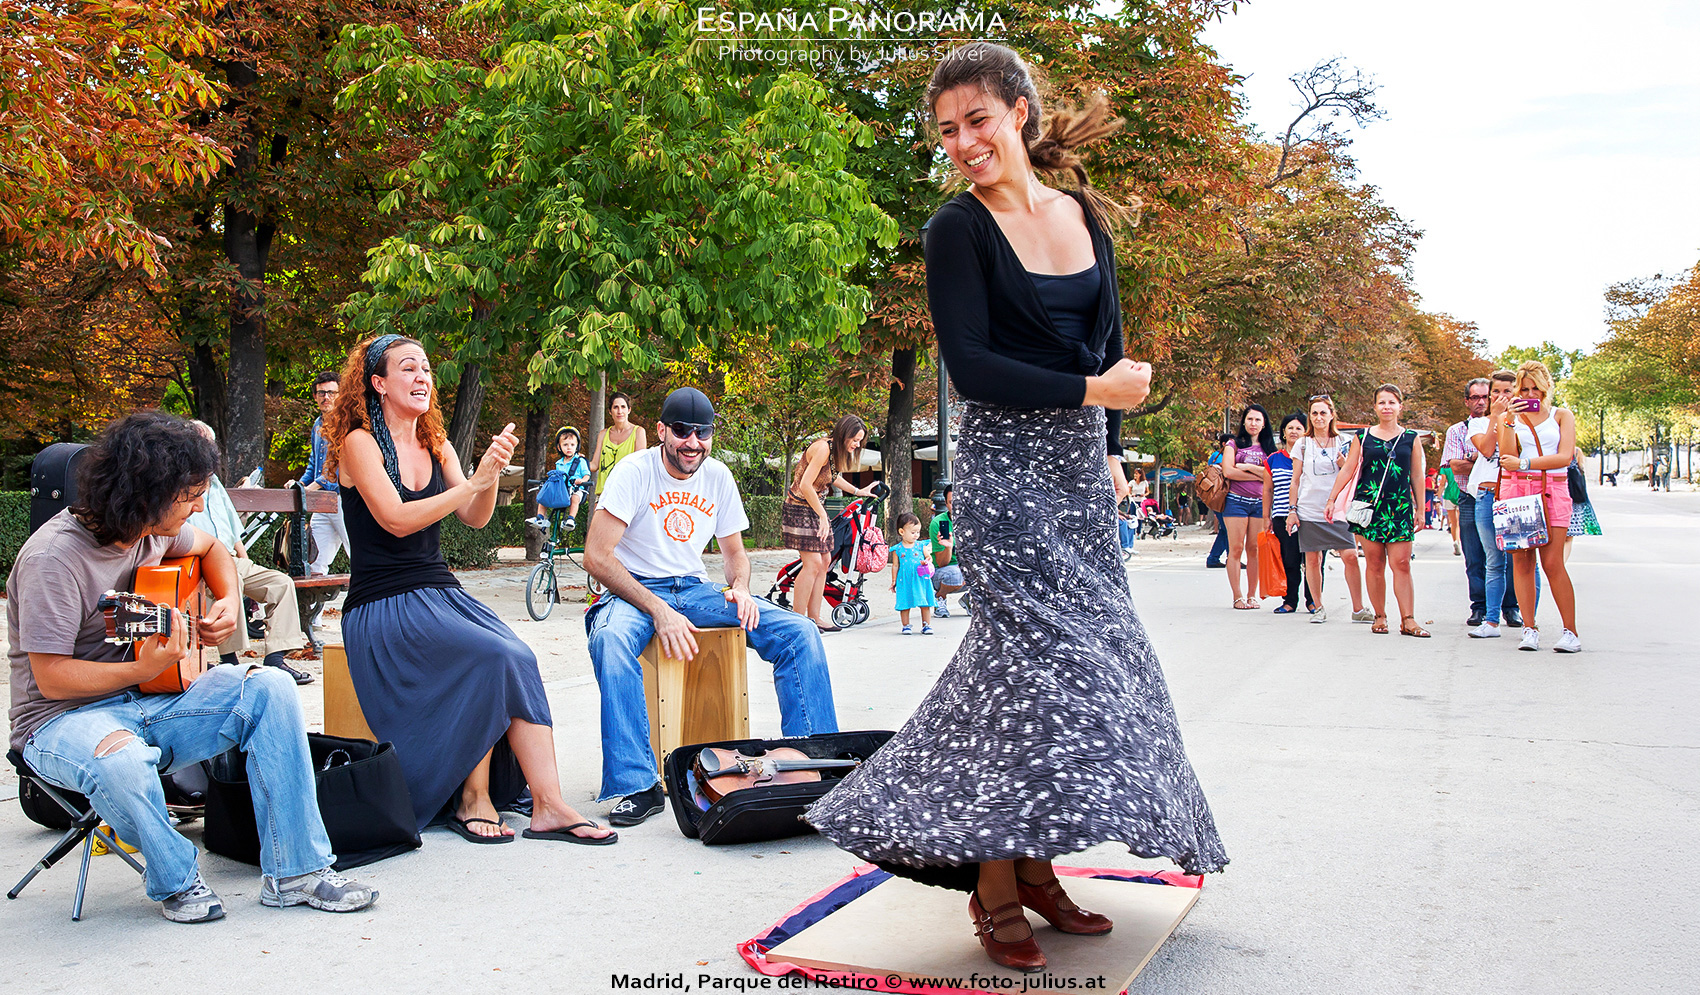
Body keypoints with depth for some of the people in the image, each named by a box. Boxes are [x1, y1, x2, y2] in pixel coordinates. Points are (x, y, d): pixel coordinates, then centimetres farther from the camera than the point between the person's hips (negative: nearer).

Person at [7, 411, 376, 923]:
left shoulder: (155, 529, 3)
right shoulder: (54, 557, -20)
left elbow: (211, 548, 27)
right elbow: (52, 678, -21)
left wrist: (229, 603, 8)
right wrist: (146, 669, -32)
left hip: (149, 705, 7)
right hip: (65, 718, -7)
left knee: (270, 687, -16)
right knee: (122, 759, -42)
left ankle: (295, 871, -15)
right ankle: (176, 880, -10)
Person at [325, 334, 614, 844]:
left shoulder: (436, 446, 16)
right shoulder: (359, 443, -4)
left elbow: (474, 518, 4)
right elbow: (396, 520, -17)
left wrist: (492, 472, -15)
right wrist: (473, 481, -21)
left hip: (441, 593, 6)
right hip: (384, 606, -6)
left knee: (521, 661, -22)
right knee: (497, 659, -27)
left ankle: (548, 806, -25)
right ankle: (472, 799, -14)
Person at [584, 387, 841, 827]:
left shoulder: (718, 477, 5)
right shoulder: (634, 472, -11)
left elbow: (735, 551, 17)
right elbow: (597, 556, -18)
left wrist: (740, 588, -8)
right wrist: (659, 612, -27)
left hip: (695, 589, 5)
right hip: (635, 591, -5)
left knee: (800, 632, -14)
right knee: (611, 638, -41)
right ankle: (637, 786, -36)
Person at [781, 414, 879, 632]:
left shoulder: (836, 450, 9)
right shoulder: (823, 447, -21)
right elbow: (805, 485, -25)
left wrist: (858, 491, 29)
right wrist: (822, 515, -20)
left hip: (814, 509, 10)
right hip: (800, 509, -10)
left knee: (824, 560, 9)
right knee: (812, 563, -13)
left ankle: (813, 616, 15)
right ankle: (798, 620, -7)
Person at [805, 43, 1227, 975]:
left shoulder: (1086, 216, 11)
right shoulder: (958, 229, -6)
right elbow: (970, 366, -14)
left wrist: (1111, 453, 9)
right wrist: (1093, 391, -15)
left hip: (1080, 467, 6)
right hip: (1004, 468, -6)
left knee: (1085, 661, 6)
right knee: (1035, 651, -11)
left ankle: (1035, 867, 16)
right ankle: (994, 886, 1)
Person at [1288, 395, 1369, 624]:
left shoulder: (1344, 442, 8)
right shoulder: (1303, 445, 8)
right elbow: (1296, 481, 10)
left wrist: (1344, 464, -9)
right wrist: (1292, 510, 4)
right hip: (1309, 509, 0)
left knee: (1350, 556, -9)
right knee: (1312, 560, 0)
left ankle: (1358, 609, 1)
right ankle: (1318, 607, 13)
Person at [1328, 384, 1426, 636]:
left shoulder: (1411, 437, 8)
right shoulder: (1364, 436, 7)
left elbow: (1417, 476, 11)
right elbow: (1347, 470, 9)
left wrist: (1420, 510, 8)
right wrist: (1331, 499, 5)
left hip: (1400, 506, 0)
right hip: (1369, 504, 0)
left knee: (1400, 563, -8)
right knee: (1374, 564, 2)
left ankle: (1408, 620, -9)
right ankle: (1380, 617, 11)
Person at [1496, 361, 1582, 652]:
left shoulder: (1562, 415, 11)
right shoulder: (1509, 418, 13)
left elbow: (1565, 456, -3)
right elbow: (1507, 458, -1)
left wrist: (1524, 463, -11)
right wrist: (1510, 421, -7)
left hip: (1553, 492, -1)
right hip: (1516, 490, 1)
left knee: (1552, 563, -9)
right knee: (1522, 561, -2)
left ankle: (1570, 631, -2)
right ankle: (1529, 629, 3)